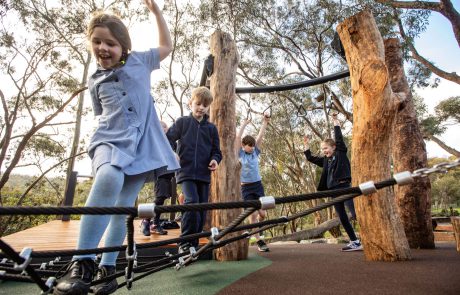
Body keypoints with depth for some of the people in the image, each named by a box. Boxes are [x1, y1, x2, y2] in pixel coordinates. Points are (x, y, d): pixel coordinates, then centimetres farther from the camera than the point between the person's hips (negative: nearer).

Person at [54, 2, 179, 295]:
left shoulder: (139, 61, 14)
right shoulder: (95, 81, 18)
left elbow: (167, 46, 24)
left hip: (141, 145, 0)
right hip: (110, 140, 0)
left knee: (123, 207, -4)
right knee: (110, 178, -34)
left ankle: (107, 268, 11)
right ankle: (82, 263, -29)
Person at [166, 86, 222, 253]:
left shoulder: (211, 128, 13)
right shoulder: (182, 122, 5)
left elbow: (216, 150, 16)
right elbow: (169, 138, 1)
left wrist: (215, 159, -5)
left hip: (204, 174, 4)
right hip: (186, 172, -4)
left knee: (202, 209, 6)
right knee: (192, 201, -23)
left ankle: (194, 245, 20)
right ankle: (184, 243, -10)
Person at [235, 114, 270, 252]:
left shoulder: (255, 152, 8)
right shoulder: (240, 154, -1)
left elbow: (260, 136, 3)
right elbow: (237, 138, -10)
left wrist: (265, 122, 0)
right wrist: (244, 124, -6)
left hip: (258, 185, 4)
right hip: (246, 188, -4)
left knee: (263, 214, 1)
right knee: (253, 214, -7)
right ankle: (259, 241, 5)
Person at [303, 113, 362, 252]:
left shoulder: (341, 153, 3)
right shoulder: (325, 160, 17)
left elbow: (339, 137, -5)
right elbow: (310, 158, 24)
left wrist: (335, 121, -2)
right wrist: (306, 145, 22)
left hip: (344, 186, -7)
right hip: (333, 190, 7)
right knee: (342, 217, 6)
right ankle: (355, 241, 13)